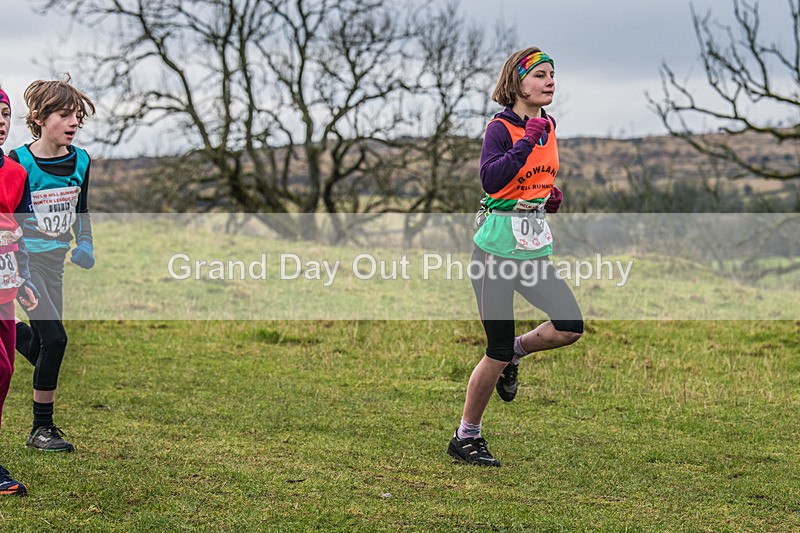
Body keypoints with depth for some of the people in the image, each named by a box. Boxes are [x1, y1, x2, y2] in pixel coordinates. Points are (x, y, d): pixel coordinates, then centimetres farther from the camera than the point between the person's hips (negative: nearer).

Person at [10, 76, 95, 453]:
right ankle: (41, 429, -2)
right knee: (54, 337, -15)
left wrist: (84, 245, 2)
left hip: (55, 262, 6)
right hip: (24, 259, -6)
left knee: (40, 345, 6)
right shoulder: (19, 163, -16)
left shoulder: (81, 161, 1)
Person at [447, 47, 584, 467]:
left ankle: (515, 353, 19)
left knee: (570, 327, -11)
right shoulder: (500, 128, -12)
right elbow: (491, 179, -29)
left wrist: (551, 196, 6)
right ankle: (465, 439, 14)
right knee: (497, 352, -3)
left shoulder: (548, 126, 9)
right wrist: (527, 140, -29)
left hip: (535, 249, 6)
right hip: (497, 247, -6)